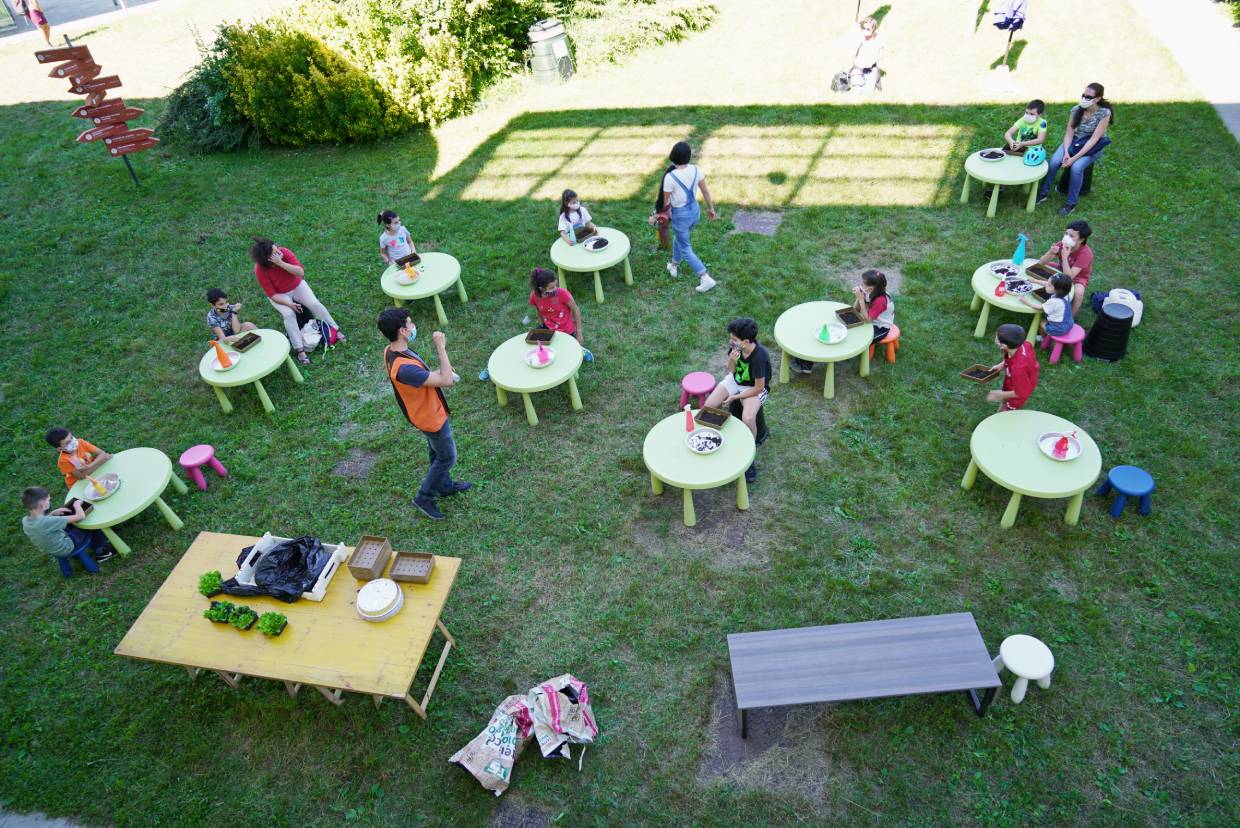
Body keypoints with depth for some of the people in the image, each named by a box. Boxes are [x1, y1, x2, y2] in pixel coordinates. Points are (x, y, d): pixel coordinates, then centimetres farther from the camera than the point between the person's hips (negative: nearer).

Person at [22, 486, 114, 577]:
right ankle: (100, 552, 27)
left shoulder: (25, 521, -17)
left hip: (51, 549, 7)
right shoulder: (49, 522, -40)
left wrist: (53, 514, -4)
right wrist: (77, 504, -16)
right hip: (68, 549, -7)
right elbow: (81, 516, -36)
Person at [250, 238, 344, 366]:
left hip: (297, 286, 2)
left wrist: (281, 263, -39)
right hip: (279, 295, -2)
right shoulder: (260, 270, -27)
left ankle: (335, 330, -5)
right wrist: (289, 304, -33)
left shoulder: (284, 252, -25)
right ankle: (300, 350, -24)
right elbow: (272, 294, -22)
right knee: (289, 314, -27)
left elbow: (301, 272, -30)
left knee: (315, 304, -20)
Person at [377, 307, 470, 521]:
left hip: (426, 411, 9)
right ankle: (424, 498, 29)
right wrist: (441, 348, -33)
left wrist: (437, 372, -3)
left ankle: (445, 487, 50)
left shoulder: (391, 351, -11)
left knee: (437, 453, 28)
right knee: (447, 457, 13)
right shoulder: (404, 367, -41)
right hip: (431, 417, -9)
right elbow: (447, 381, -38)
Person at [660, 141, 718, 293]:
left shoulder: (670, 176, -26)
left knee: (686, 250, 11)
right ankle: (674, 266, 52)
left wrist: (659, 211, 7)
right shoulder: (695, 169, -11)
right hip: (695, 211, 6)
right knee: (679, 238, 33)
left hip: (680, 215, -6)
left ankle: (706, 279, 4)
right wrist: (711, 208, 17)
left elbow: (665, 202, -15)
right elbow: (705, 191, 1)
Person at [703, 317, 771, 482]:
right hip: (735, 379, 6)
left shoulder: (759, 356, -32)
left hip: (754, 388, -6)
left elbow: (758, 388, -23)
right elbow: (731, 371, -2)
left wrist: (735, 397, -16)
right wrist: (732, 360, -24)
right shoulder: (735, 346, -17)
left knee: (748, 418, -31)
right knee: (708, 406, -14)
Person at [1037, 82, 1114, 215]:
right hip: (1074, 142, 4)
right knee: (1053, 162, -23)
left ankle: (1071, 203, -17)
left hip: (1093, 147, -4)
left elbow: (1093, 140, -24)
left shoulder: (1104, 113, -21)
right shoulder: (1076, 109, -9)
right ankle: (1043, 193, -5)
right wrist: (1066, 153, -24)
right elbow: (1069, 133, -7)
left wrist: (1074, 158, -30)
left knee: (1076, 167, -31)